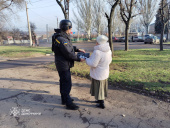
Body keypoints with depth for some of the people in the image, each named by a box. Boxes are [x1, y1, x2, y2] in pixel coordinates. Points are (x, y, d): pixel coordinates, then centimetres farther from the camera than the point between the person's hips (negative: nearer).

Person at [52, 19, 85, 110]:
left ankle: (64, 99, 36)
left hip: (64, 64, 11)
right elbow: (68, 53, -25)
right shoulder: (61, 39, -24)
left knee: (63, 82, 20)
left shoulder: (63, 37, 10)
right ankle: (68, 103, 11)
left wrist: (78, 50, 8)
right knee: (67, 84, -2)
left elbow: (69, 47, 20)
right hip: (63, 65, -11)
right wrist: (79, 59, -15)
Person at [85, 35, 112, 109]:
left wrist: (86, 59, -9)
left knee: (98, 88, 9)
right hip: (105, 73, 8)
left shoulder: (97, 52, -28)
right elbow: (109, 61, 10)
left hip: (98, 74, -8)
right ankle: (101, 99, 41)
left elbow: (93, 64, -24)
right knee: (102, 87, 23)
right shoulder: (108, 51, -2)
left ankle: (101, 104, 21)